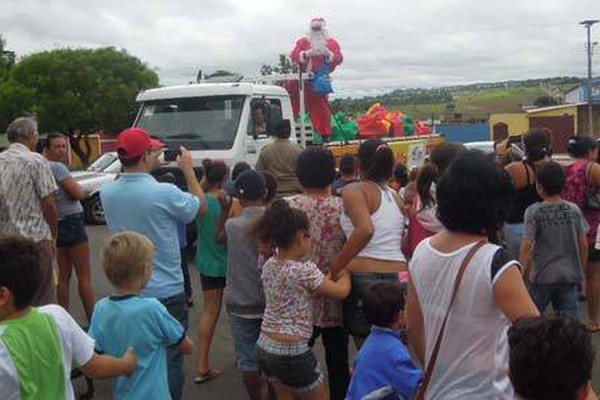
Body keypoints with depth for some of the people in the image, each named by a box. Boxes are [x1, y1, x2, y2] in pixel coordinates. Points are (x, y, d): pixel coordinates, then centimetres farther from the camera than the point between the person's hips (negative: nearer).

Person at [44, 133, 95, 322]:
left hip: (58, 225, 8)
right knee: (84, 276, -3)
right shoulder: (57, 167, -15)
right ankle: (93, 320, -1)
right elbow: (79, 194, -17)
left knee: (64, 275, 13)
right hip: (71, 222, -8)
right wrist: (77, 187, 2)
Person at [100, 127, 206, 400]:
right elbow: (200, 207, -3)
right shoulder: (165, 193, -22)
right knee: (170, 358, 7)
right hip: (166, 292, -5)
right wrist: (188, 170, 7)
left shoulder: (107, 192, -6)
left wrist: (149, 164, 12)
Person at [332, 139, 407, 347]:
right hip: (400, 277, 5)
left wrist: (335, 266, -15)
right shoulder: (396, 197, 15)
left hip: (364, 276, -5)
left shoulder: (355, 191, -2)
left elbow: (365, 230, -21)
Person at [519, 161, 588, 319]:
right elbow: (583, 244, 2)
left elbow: (527, 246, -14)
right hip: (570, 275, 3)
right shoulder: (574, 210, -2)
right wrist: (580, 270, 16)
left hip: (543, 276, -3)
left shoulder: (534, 212, -12)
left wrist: (521, 274, -4)